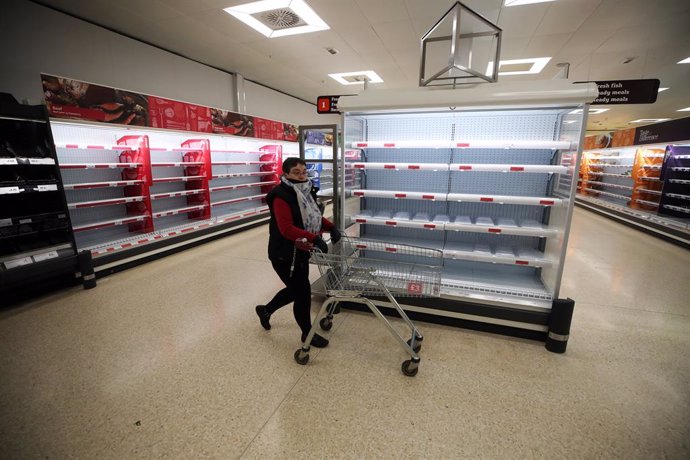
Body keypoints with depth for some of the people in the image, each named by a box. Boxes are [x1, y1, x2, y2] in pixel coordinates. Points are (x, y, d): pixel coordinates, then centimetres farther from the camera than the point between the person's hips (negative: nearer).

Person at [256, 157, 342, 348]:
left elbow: (315, 217, 12)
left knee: (295, 289, 23)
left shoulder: (306, 192, 4)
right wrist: (315, 238, -39)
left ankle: (265, 310, 48)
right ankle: (307, 333, 28)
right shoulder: (281, 196, -21)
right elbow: (287, 229, -30)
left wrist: (331, 227, -7)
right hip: (284, 254, -8)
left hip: (301, 251, 9)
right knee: (303, 292, 3)